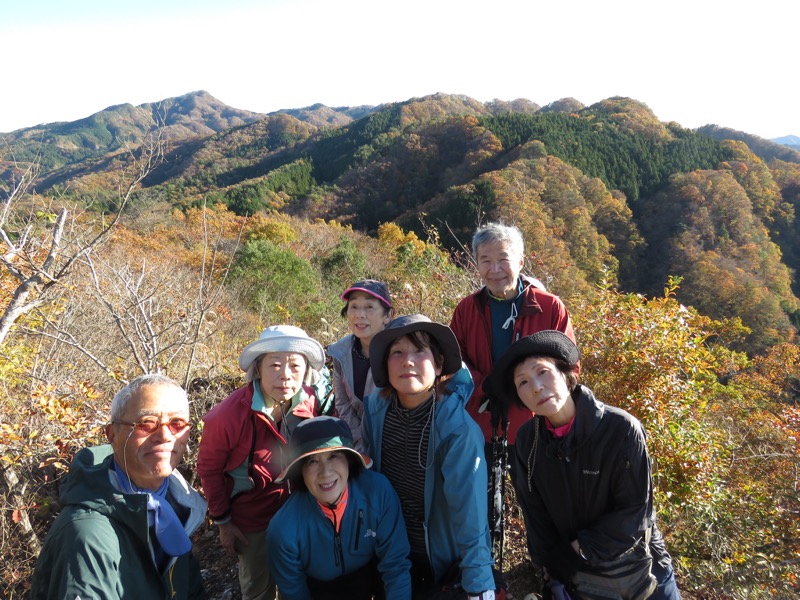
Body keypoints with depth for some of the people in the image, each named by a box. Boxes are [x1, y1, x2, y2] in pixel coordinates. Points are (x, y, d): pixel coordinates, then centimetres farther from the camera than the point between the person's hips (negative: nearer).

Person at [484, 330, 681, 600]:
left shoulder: (622, 429, -24)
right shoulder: (527, 440, -11)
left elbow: (635, 513, -18)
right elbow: (535, 515, -2)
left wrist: (580, 549, -14)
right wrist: (557, 567, -4)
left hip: (639, 571, -2)